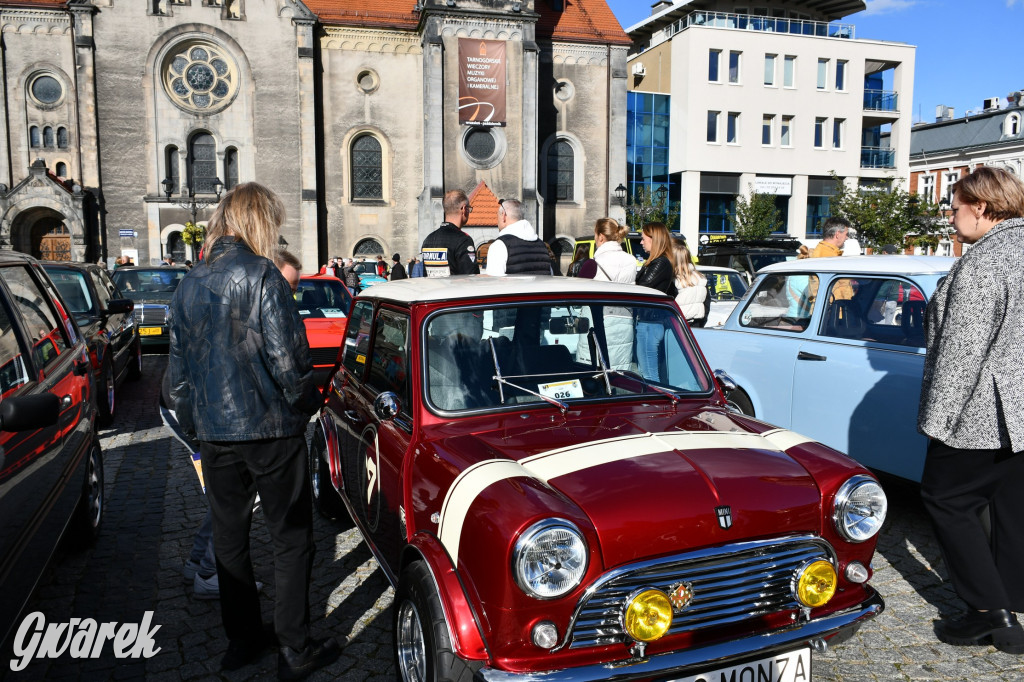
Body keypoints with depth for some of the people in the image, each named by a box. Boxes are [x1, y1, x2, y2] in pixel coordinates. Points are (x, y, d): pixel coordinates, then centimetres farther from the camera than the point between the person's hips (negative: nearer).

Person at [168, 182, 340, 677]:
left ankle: (242, 640, 28)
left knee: (229, 536, 16)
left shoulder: (189, 285, 7)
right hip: (269, 428, -6)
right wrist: (306, 403, -1)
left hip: (214, 433, 6)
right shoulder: (261, 276, -13)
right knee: (291, 539, 5)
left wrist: (191, 424, 20)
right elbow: (287, 358, -18)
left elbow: (178, 366, 11)